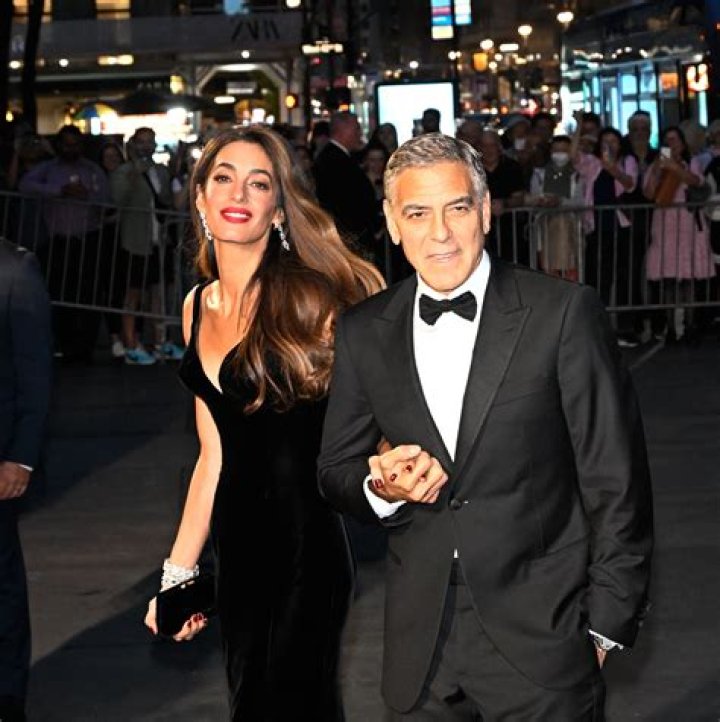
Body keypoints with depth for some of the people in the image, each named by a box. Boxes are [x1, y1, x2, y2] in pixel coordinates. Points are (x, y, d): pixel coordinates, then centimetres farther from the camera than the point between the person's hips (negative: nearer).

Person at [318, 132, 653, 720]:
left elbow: (616, 479, -5)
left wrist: (608, 622, -4)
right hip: (420, 645, 3)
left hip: (541, 639, -3)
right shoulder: (363, 332, 4)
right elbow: (336, 470, 11)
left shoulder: (565, 312, -8)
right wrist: (380, 488, -11)